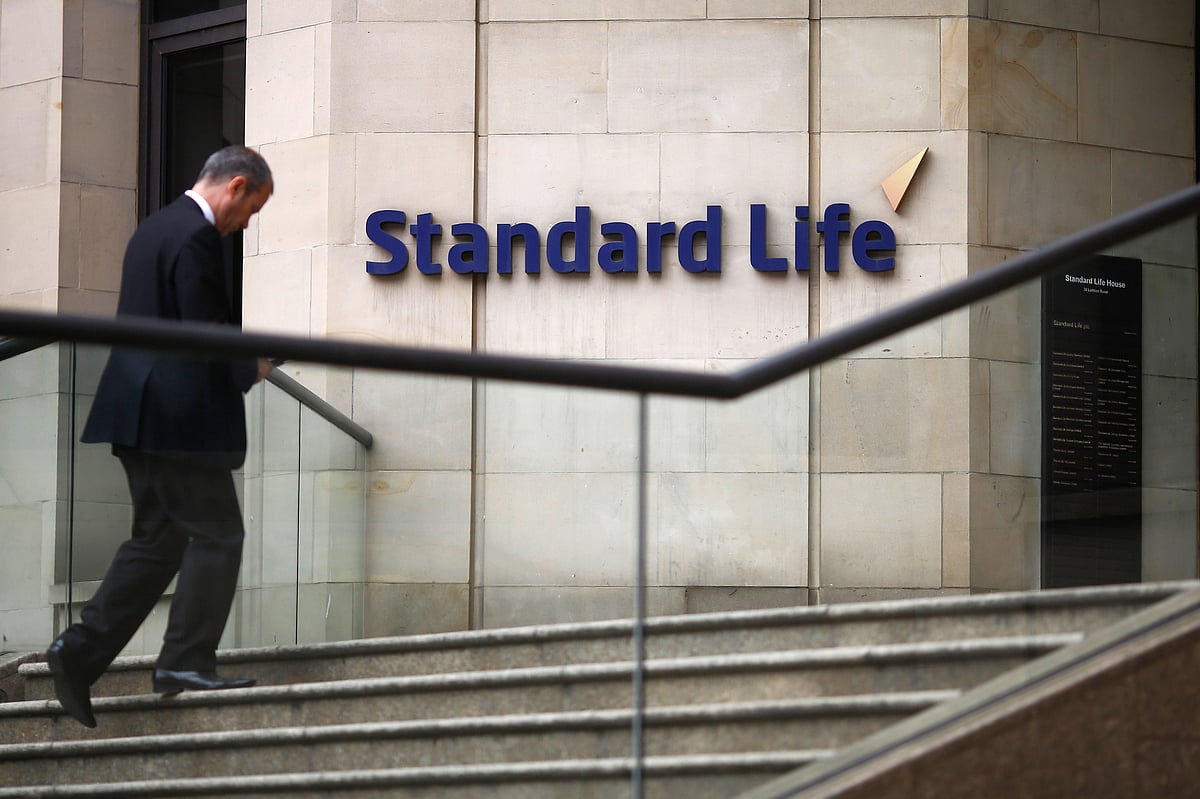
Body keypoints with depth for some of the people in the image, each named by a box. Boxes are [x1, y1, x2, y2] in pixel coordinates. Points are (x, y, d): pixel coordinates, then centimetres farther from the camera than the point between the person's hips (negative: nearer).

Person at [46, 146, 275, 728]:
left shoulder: (154, 228, 18)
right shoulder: (196, 237, -14)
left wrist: (237, 362, 19)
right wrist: (250, 368, -1)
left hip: (140, 415, 10)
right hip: (181, 417, -10)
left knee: (157, 540, 12)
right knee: (217, 533, -2)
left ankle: (80, 653, 6)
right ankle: (186, 663, -3)